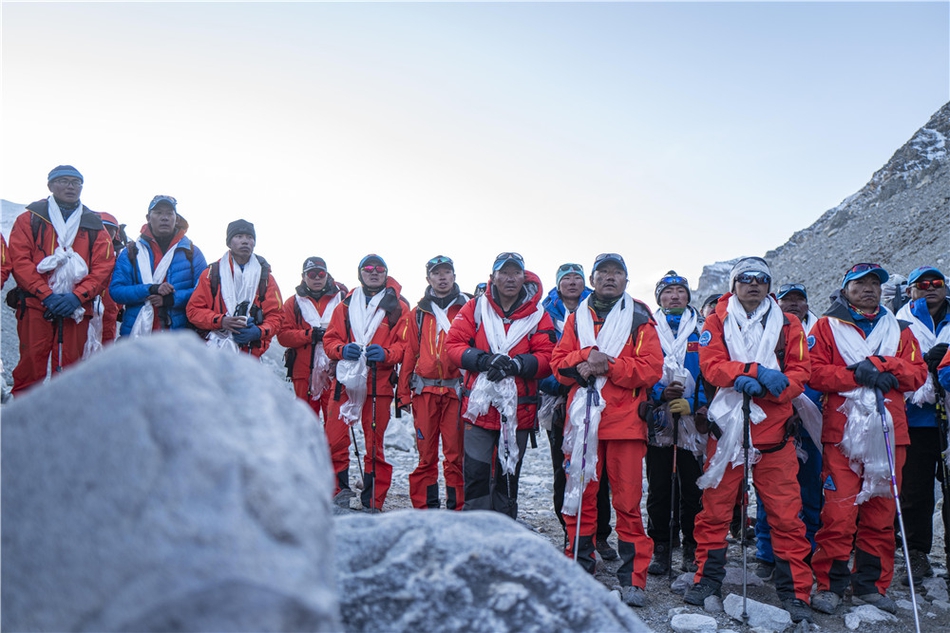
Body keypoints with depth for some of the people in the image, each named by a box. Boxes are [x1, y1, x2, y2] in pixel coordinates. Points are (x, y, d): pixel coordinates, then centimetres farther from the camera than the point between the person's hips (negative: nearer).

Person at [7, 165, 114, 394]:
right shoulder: (30, 218, 11)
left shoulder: (94, 225, 15)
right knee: (31, 363, -5)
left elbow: (102, 268, 6)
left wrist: (77, 296, -10)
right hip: (35, 304, -1)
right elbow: (19, 260, 0)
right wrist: (46, 295, -12)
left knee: (69, 366, 1)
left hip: (76, 308, 1)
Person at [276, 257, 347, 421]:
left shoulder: (342, 298, 8)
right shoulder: (293, 303, 11)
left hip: (334, 371, -1)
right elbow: (283, 335, 2)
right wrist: (310, 334, -12)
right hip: (304, 372, 1)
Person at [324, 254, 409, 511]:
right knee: (334, 440, -3)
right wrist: (342, 349, -9)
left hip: (379, 383, -2)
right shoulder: (346, 305, 15)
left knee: (375, 444, 3)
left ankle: (372, 502, 13)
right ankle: (339, 491, 14)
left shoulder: (398, 307, 7)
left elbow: (406, 345, 1)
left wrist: (386, 353, -17)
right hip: (346, 381, 2)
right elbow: (329, 338, 12)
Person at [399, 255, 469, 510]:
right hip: (425, 390, 2)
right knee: (426, 453, 6)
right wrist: (405, 391, 9)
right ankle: (425, 508, 15)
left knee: (455, 453, -1)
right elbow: (409, 352, 14)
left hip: (457, 390, -2)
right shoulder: (419, 312, 14)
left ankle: (457, 509, 7)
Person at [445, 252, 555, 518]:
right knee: (475, 474, -2)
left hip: (518, 408, 1)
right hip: (479, 405, -1)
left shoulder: (538, 315, 2)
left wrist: (516, 365, -20)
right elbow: (453, 344, -2)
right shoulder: (474, 309, 3)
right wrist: (485, 360, -17)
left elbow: (547, 357, -4)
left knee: (508, 476, 13)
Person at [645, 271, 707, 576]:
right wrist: (660, 393, -14)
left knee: (692, 488, 4)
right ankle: (660, 548, 16)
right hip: (658, 421, 0)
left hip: (693, 422, 0)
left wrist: (693, 403, -12)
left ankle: (692, 548, 18)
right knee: (659, 488, 4)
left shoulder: (701, 331, 8)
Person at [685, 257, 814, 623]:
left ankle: (795, 592, 12)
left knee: (786, 514, 0)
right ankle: (708, 579, 19)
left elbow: (799, 374, 1)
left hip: (773, 428, 1)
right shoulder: (717, 321, 8)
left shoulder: (788, 325, 11)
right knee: (715, 508, 5)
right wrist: (757, 370, -21)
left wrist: (764, 387, -18)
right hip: (727, 426, 0)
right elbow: (711, 365, -7)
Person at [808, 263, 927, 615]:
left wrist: (878, 364, -9)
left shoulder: (898, 330, 19)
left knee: (880, 512, 6)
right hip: (842, 431, -3)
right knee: (839, 511, -8)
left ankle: (871, 584, 19)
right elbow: (815, 372, -3)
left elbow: (917, 373, 6)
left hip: (889, 432, 3)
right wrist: (859, 375, -13)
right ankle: (830, 584, 3)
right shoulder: (827, 327, 9)